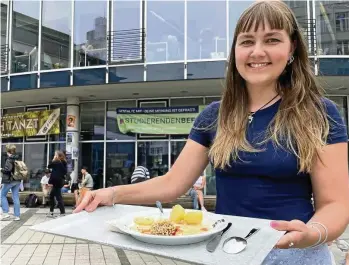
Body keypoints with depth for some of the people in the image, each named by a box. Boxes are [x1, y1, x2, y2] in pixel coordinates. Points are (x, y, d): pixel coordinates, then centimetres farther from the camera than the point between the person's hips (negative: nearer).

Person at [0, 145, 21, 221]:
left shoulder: (9, 159, -12)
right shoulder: (17, 159, 9)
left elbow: (7, 169, -22)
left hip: (9, 180, -6)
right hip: (17, 181, 7)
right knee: (16, 197, 7)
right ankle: (17, 215, 7)